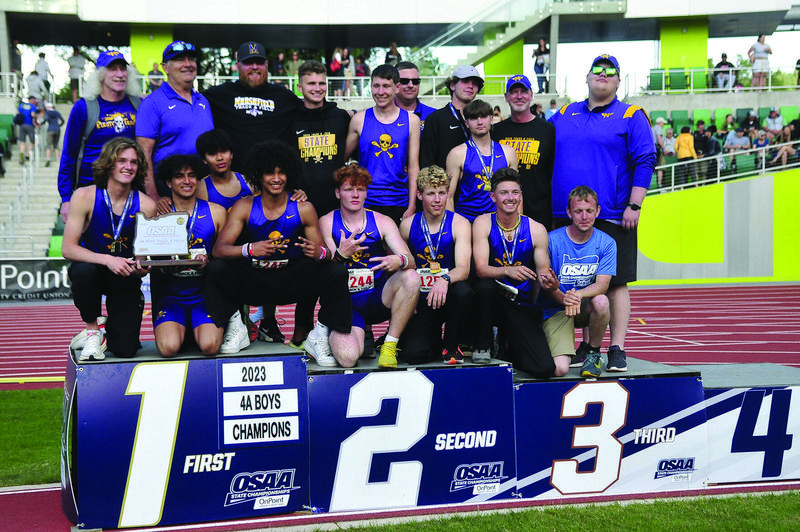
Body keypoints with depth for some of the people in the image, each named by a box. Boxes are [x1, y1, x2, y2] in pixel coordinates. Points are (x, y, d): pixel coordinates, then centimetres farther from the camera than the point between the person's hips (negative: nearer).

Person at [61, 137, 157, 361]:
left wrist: (143, 266, -25)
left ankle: (111, 328, 28)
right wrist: (107, 260, -34)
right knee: (84, 271, -39)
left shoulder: (146, 205, -11)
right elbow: (68, 248, -19)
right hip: (92, 266, -1)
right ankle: (92, 331, -10)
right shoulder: (85, 196, -15)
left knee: (125, 349, -12)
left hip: (126, 277, 1)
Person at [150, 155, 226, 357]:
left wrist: (208, 262, -13)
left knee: (210, 346, -25)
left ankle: (200, 331, 10)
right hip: (170, 297, 0)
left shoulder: (216, 212, 8)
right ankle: (179, 331, 10)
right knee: (168, 348, -26)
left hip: (204, 295, 0)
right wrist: (165, 265, -17)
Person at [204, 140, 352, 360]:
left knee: (337, 272, -21)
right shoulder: (244, 207, -6)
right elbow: (219, 249, -15)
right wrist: (249, 249, -36)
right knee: (216, 268, -27)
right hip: (251, 282, 0)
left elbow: (324, 251, -3)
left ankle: (319, 337, -6)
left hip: (290, 282, 0)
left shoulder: (304, 209, -4)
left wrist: (319, 253, -30)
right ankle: (236, 329, -5)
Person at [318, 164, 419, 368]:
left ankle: (390, 344, -15)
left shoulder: (382, 222, 4)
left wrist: (399, 260, -32)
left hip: (377, 298, 2)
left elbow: (410, 261, -6)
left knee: (411, 278, -27)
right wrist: (340, 255, -32)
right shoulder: (326, 223, -1)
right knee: (348, 357, -28)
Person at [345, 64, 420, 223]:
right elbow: (342, 157, 9)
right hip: (365, 202, 0)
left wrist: (411, 207, -2)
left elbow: (413, 167, 4)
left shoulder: (411, 120, 5)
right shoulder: (359, 119, 4)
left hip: (399, 204, 1)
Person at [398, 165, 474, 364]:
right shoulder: (408, 225, 2)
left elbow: (463, 268, -17)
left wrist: (445, 279, -39)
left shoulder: (459, 223, -5)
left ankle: (451, 345, -7)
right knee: (412, 354, -23)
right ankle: (435, 338, 18)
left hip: (448, 296, -1)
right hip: (420, 301, 1)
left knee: (463, 292, -38)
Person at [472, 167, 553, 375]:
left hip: (523, 305, 1)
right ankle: (482, 346, -9)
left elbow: (542, 274, -1)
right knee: (486, 286, -37)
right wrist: (508, 271, -34)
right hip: (493, 300, -1)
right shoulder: (483, 223, -4)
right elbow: (481, 269, -14)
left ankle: (507, 346, 18)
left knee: (545, 369, -18)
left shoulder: (536, 230, -2)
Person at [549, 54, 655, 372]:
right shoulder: (562, 116, 16)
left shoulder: (631, 117, 4)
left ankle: (617, 349, 3)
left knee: (615, 283, -2)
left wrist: (634, 206, -10)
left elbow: (645, 162, -2)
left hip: (612, 217, -4)